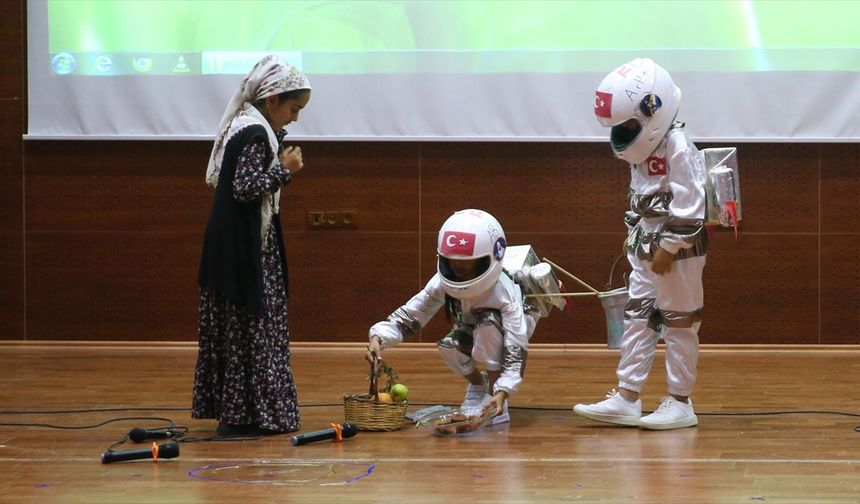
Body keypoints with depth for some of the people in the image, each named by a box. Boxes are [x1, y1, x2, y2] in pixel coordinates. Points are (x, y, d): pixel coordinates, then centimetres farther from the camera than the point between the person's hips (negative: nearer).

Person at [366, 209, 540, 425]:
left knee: (487, 325, -37)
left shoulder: (504, 292, -38)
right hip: (473, 332, 4)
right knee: (448, 348, -27)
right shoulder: (443, 284, -27)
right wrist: (377, 338, -47)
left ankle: (497, 405, -25)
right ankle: (477, 385, 7)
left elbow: (516, 351, -42)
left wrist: (502, 392, -55)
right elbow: (408, 316, -27)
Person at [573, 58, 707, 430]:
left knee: (680, 324, -1)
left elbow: (688, 207, -21)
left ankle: (680, 403, 5)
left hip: (679, 252, -9)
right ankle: (627, 399, 10)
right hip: (646, 252, 9)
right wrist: (636, 241, 16)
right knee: (638, 321, 8)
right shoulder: (642, 152, 12)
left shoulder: (678, 148, -17)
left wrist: (668, 249, -20)